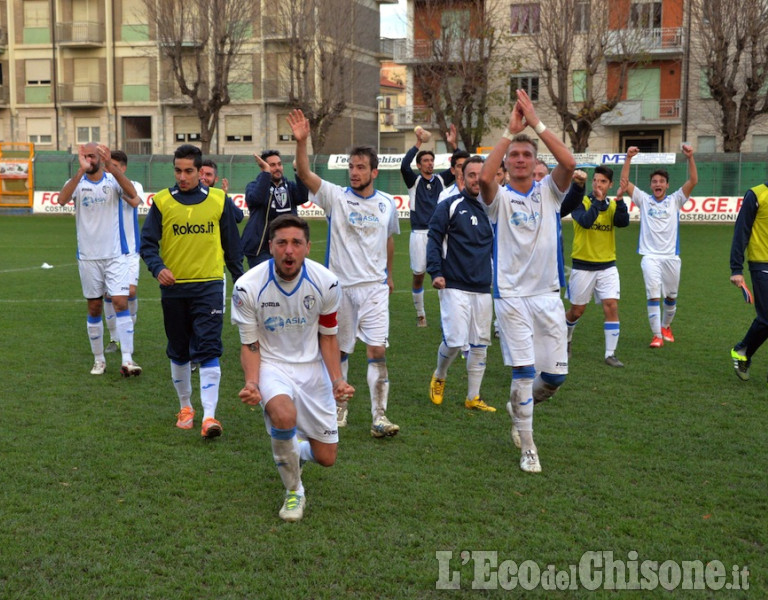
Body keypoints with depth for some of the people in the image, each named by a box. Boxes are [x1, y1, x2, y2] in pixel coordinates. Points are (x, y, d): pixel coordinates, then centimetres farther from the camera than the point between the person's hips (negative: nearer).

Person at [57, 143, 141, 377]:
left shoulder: (113, 180, -2)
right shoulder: (78, 182, 1)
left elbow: (132, 195, -23)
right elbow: (62, 199, -21)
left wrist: (110, 167, -34)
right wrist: (81, 170, -32)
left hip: (116, 254, -2)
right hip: (88, 256, 2)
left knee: (121, 303, -11)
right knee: (94, 308, 9)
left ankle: (127, 359, -12)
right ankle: (98, 359, 20)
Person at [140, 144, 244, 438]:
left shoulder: (220, 200, 2)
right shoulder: (162, 201, 1)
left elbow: (232, 245, 9)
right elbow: (147, 243, 0)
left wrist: (241, 281, 10)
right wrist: (157, 268, -19)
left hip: (209, 285, -2)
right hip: (173, 287, 2)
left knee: (208, 350, -11)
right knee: (178, 353, 12)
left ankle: (209, 416, -12)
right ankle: (185, 408, 29)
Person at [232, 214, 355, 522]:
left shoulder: (326, 282, -14)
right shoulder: (248, 286, -18)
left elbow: (327, 336, 1)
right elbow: (250, 344, -7)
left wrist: (337, 380, -13)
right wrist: (252, 383, -25)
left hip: (311, 366, 2)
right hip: (271, 365, -2)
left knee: (326, 458, 4)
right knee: (284, 415, -36)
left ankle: (297, 450, 44)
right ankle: (294, 491, -8)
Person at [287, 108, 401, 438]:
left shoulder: (387, 203, 6)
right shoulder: (335, 197, -3)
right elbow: (304, 174, -18)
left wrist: (389, 273, 29)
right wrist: (301, 142, -33)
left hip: (375, 287, 1)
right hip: (340, 286, -1)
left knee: (378, 351, -7)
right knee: (339, 350, 9)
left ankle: (379, 417, -2)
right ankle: (339, 408, 26)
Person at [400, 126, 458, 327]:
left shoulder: (441, 179, 11)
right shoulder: (414, 181, 4)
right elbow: (404, 166, -15)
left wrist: (453, 145, -12)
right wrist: (418, 143, -19)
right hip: (419, 233, -1)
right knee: (418, 276, 4)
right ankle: (420, 314, 18)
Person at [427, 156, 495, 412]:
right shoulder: (449, 206, -2)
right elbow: (434, 239, -3)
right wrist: (435, 272, -14)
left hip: (484, 288, 5)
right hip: (454, 286, -5)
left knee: (480, 345, 7)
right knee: (455, 340, -12)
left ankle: (473, 398, 19)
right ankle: (439, 377, 18)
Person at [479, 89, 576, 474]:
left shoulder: (549, 191, 5)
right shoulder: (499, 197, 0)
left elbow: (569, 163, -16)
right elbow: (484, 176, -24)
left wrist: (537, 124, -17)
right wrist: (510, 131, -20)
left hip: (548, 294, 3)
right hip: (511, 295, -3)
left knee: (555, 375, 5)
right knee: (524, 371, -5)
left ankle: (518, 407, 35)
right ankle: (528, 448, 9)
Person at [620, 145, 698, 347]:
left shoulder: (675, 200, 6)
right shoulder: (644, 200, 5)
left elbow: (693, 181, -5)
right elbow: (624, 182, -4)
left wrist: (690, 158, -18)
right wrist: (628, 158, -15)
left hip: (671, 256, 2)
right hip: (650, 256, -2)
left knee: (671, 296, 13)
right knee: (653, 295, -12)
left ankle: (666, 326, 37)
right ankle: (657, 336, -11)